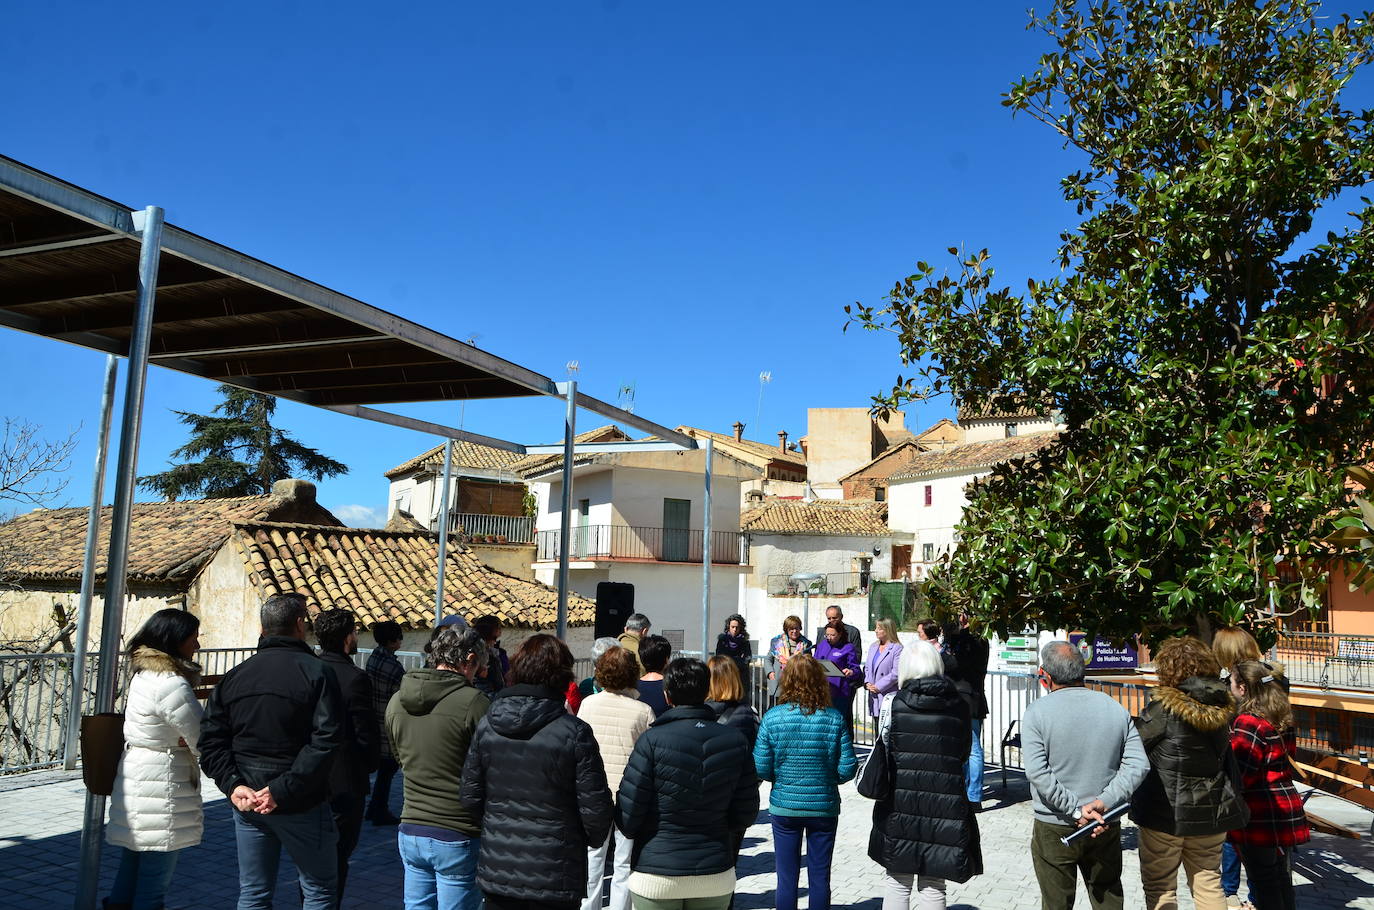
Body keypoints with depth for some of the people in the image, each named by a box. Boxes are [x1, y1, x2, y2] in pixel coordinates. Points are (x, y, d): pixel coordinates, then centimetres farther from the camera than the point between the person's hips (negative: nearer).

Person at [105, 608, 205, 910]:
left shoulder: (143, 675, 9)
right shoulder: (171, 684, -22)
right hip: (162, 792, -10)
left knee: (130, 872, 20)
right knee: (152, 885, 2)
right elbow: (202, 741, -17)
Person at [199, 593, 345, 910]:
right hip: (302, 802, -5)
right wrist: (284, 790, -18)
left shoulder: (234, 676, 7)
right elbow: (326, 739, -20)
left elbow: (211, 739, 2)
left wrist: (233, 785, -5)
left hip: (247, 803, 5)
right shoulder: (317, 672, -10)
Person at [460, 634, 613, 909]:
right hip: (555, 879, -4)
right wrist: (593, 839, 9)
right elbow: (595, 809, -12)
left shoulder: (486, 725, -2)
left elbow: (470, 796, 2)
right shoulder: (574, 732, -15)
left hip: (496, 873, 4)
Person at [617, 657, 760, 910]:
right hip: (716, 877, 3)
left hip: (656, 877, -3)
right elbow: (746, 814, 2)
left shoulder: (652, 740, -15)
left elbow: (627, 816, -13)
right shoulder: (735, 741, -4)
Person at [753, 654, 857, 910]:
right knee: (820, 877, 14)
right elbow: (848, 769, -9)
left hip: (784, 807, 0)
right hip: (824, 807, 1)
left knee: (787, 878, 12)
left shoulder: (772, 718, -11)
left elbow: (761, 768, -10)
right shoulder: (834, 718, -9)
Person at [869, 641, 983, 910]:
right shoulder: (959, 706, -1)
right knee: (933, 886, 13)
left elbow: (883, 749, -1)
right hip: (945, 804, 1)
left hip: (900, 803, -1)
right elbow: (964, 754, 8)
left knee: (897, 883, 12)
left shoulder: (893, 703, -8)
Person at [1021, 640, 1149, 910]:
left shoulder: (1037, 711, -11)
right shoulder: (1115, 709, 1)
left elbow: (1036, 771, -19)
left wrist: (1075, 810, -15)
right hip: (1107, 829, 4)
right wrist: (1103, 802, -12)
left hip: (1054, 829, -3)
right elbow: (1138, 764, -5)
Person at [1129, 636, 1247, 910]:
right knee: (1208, 883, 17)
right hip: (1211, 812, 6)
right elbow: (1226, 758, 9)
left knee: (1159, 888, 7)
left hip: (1165, 813, -6)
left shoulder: (1164, 706, -18)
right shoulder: (1222, 707, 0)